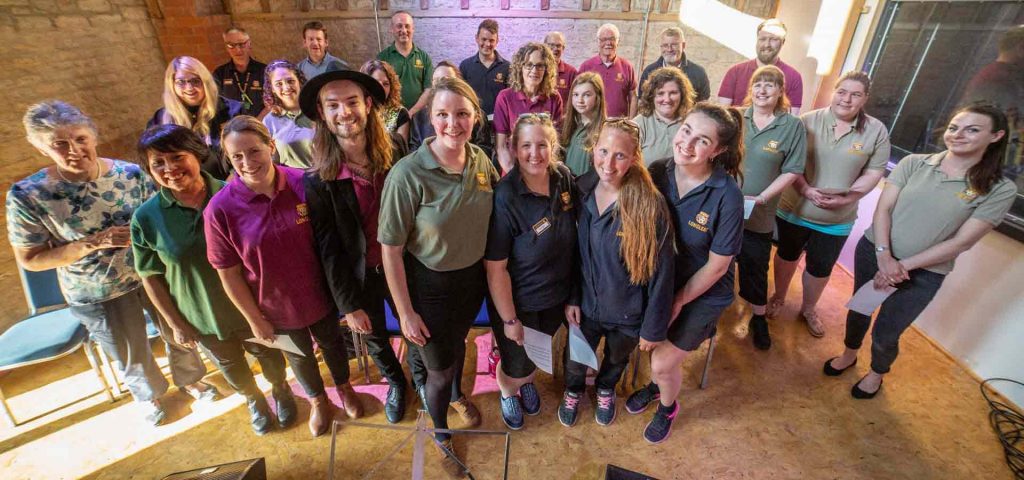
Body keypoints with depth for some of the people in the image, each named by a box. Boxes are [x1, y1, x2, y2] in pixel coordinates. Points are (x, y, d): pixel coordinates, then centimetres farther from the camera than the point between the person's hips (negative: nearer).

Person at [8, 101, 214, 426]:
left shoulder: (130, 173, -14)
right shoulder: (27, 196, -18)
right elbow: (30, 260, -13)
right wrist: (92, 243, -26)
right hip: (97, 296, -1)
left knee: (179, 334, 20)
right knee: (131, 356, 21)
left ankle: (189, 379, 51)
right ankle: (148, 394, 53)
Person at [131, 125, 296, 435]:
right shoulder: (146, 218, -14)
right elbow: (151, 276, -5)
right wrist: (175, 323, -3)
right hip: (202, 319, 2)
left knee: (267, 354, 22)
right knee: (232, 368, 25)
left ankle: (281, 390, 53)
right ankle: (253, 399, 55)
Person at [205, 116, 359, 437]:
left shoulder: (304, 184, -21)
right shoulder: (220, 209, -21)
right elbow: (229, 274, -11)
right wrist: (255, 320, -5)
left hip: (320, 295, 0)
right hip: (277, 307, 0)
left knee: (331, 342, 25)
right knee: (300, 355, 26)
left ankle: (344, 387, 57)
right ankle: (318, 399, 57)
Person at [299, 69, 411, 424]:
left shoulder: (396, 149, -14)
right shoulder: (317, 179, -18)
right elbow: (328, 249, -12)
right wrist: (349, 305, -9)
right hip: (359, 275, 0)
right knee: (375, 338, 23)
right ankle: (394, 382, 55)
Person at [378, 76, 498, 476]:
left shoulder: (480, 160, -10)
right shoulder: (407, 174, -26)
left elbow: (499, 201, 8)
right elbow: (390, 249, -18)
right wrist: (405, 313, -14)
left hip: (473, 276, 5)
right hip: (430, 285, -4)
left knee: (459, 344, 31)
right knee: (439, 369, 15)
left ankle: (458, 395, 64)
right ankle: (440, 434, 48)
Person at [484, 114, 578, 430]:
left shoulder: (564, 178, -12)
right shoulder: (505, 198, -28)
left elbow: (572, 234, 2)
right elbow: (495, 268, -23)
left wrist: (573, 297, 3)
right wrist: (509, 319, -15)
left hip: (557, 296, 5)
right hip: (518, 303, -4)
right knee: (516, 364, 19)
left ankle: (527, 381, 64)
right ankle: (507, 391, 56)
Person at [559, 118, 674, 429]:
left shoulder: (650, 204, -25)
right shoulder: (580, 191, -13)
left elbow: (661, 272, -17)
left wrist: (654, 328, -11)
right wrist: (571, 297, -2)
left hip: (628, 313, -2)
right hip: (586, 305, 2)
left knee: (617, 358, 27)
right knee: (577, 358, 23)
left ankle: (605, 390, 62)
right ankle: (573, 391, 58)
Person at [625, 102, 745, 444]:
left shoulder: (727, 196, -25)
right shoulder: (657, 173, -15)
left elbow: (716, 265, -16)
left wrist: (678, 302, -9)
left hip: (703, 293, -3)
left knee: (663, 361, 2)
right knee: (654, 346, 13)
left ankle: (667, 406, 37)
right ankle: (657, 383, 50)